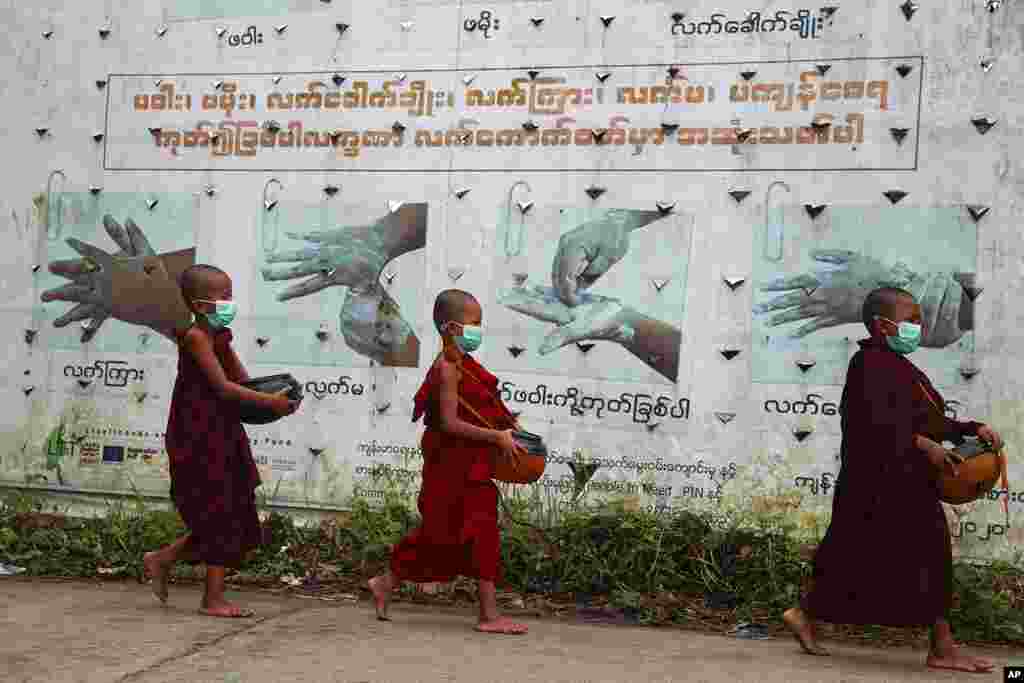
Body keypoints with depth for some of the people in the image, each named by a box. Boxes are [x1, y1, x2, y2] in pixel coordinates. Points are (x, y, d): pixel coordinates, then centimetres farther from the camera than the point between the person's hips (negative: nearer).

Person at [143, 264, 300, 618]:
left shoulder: (220, 336, 13)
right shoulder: (196, 336, -15)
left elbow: (243, 379, 14)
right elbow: (223, 387, -21)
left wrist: (275, 395, -3)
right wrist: (269, 401, -23)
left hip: (222, 437, 9)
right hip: (199, 439, -9)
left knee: (228, 515, 14)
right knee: (223, 515, -3)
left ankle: (161, 559, 27)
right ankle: (213, 598, 7)